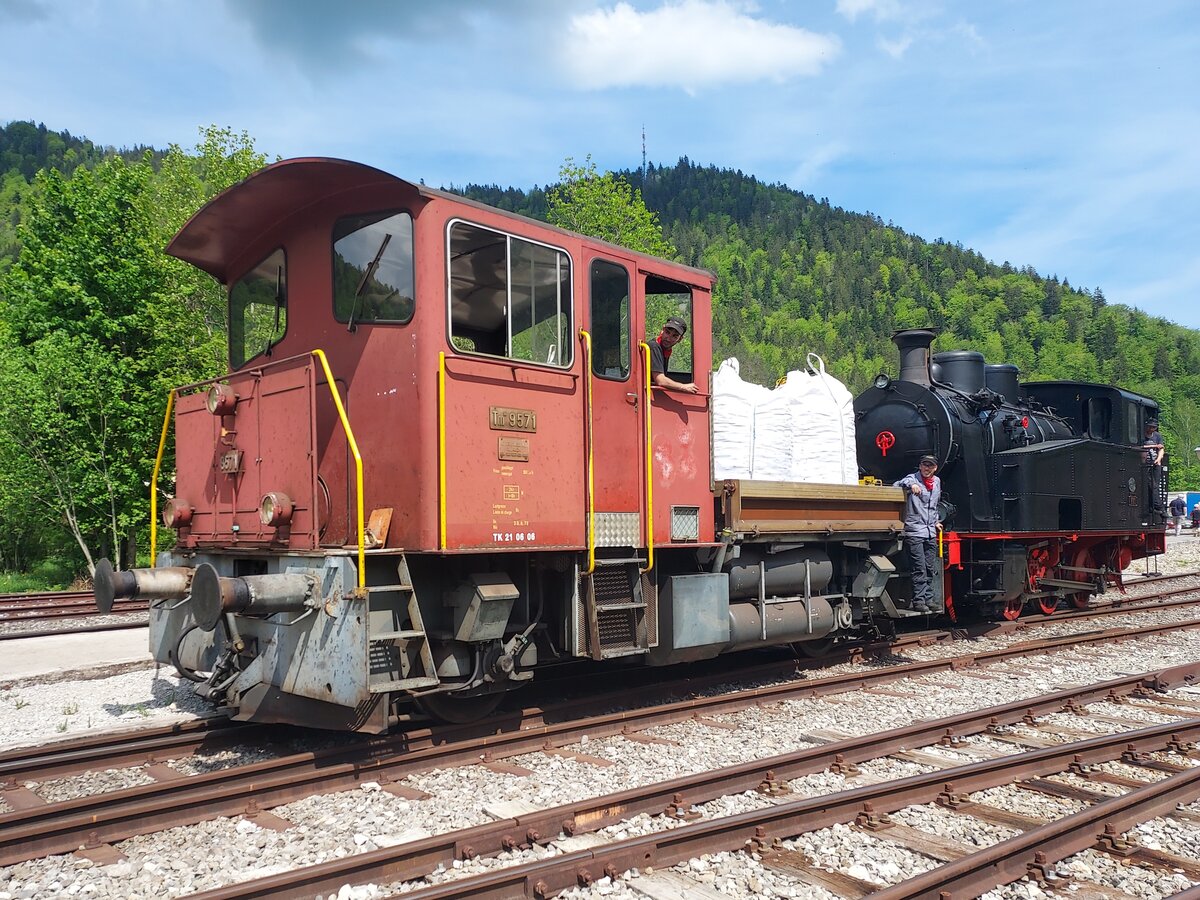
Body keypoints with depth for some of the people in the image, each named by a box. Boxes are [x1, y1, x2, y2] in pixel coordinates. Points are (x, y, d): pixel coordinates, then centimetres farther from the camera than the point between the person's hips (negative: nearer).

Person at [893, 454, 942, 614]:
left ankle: (929, 599, 16)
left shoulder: (937, 482, 16)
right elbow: (897, 486, -26)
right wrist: (911, 484, -43)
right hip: (914, 532, -6)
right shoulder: (912, 478, -5)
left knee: (931, 569, 9)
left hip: (930, 533, 6)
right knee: (919, 569, -8)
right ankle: (918, 600, -3)